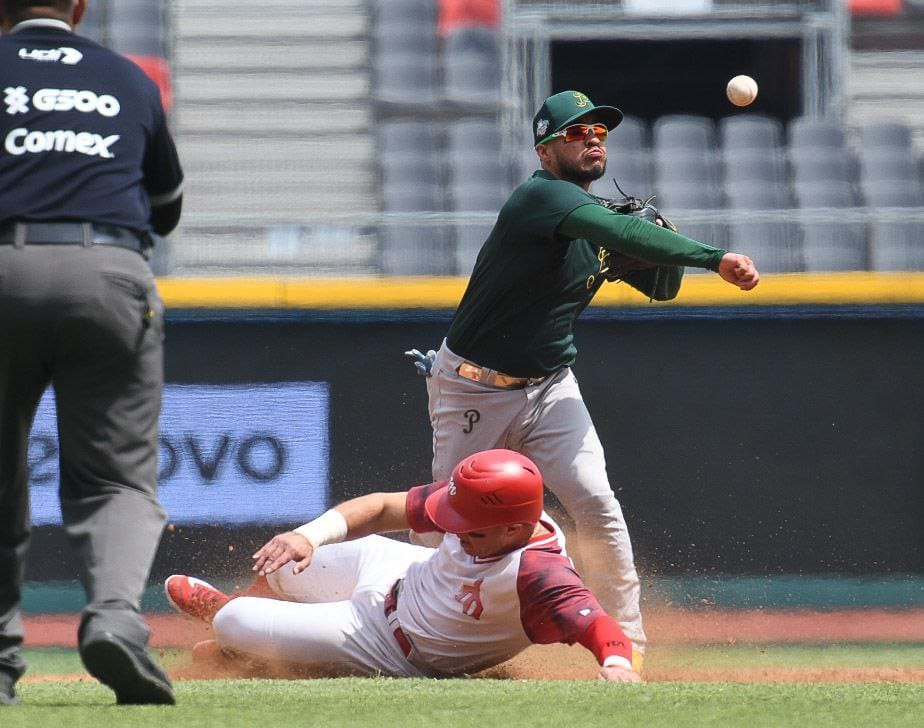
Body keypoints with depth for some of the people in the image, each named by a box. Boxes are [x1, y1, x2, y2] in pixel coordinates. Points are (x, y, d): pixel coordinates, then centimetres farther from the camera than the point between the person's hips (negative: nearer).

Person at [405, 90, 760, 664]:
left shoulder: (601, 220, 4)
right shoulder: (543, 197, -21)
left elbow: (662, 288, 13)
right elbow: (624, 235, -36)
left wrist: (660, 243, -10)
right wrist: (715, 258, -40)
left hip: (548, 389, 5)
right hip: (472, 390, -5)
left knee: (595, 501, -14)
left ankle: (628, 644, -8)